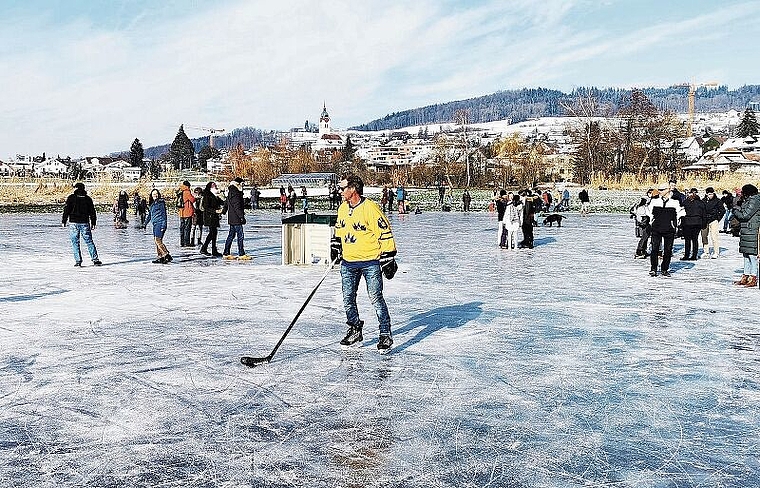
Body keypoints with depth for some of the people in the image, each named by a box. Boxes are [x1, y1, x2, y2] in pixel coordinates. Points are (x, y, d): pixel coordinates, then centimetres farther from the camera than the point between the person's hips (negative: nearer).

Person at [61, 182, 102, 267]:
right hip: (85, 223, 2)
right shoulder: (88, 198, 7)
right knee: (89, 242, 5)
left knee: (75, 243, 4)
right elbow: (92, 212, 9)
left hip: (74, 223, -2)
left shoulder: (71, 198, -1)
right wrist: (93, 223, 16)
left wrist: (64, 221, 4)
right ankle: (95, 260, 0)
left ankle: (78, 261, 1)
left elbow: (66, 210, -3)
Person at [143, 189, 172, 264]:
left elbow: (164, 214, -8)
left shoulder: (161, 202, -5)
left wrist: (163, 226, -14)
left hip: (160, 223, -8)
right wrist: (145, 224, 27)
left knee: (158, 240, -16)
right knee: (156, 240, 5)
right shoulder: (151, 204, 18)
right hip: (155, 224, 8)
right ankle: (160, 257, 7)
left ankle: (167, 255, -14)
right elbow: (149, 215, 28)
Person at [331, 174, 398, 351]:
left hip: (371, 262, -7)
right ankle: (355, 330, 27)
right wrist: (335, 245, 16)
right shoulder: (342, 208, 7)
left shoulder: (370, 208, -15)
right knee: (348, 299, 9)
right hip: (348, 262, 7)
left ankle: (385, 333, 6)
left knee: (376, 298, -5)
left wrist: (388, 258, -14)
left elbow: (385, 233, -13)